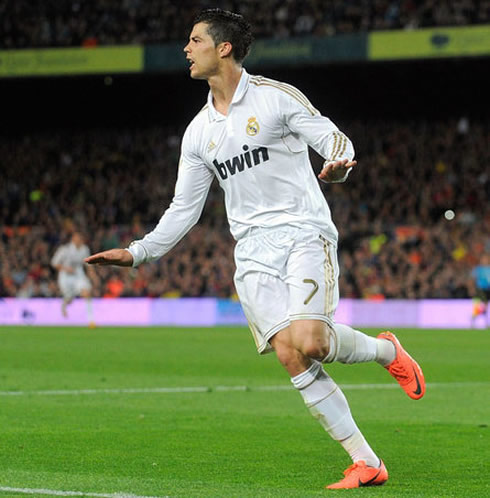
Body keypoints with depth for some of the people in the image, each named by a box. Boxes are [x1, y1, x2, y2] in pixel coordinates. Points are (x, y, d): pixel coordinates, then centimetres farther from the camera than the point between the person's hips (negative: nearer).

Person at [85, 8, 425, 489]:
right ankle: (366, 462, -8)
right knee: (289, 354, -13)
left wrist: (337, 165, -26)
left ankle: (386, 350, 8)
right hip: (253, 253, 5)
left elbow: (335, 139, -2)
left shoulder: (276, 97, -1)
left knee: (308, 342, -25)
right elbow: (184, 209, 17)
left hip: (304, 233, -4)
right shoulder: (198, 131, 14)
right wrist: (136, 252, 8)